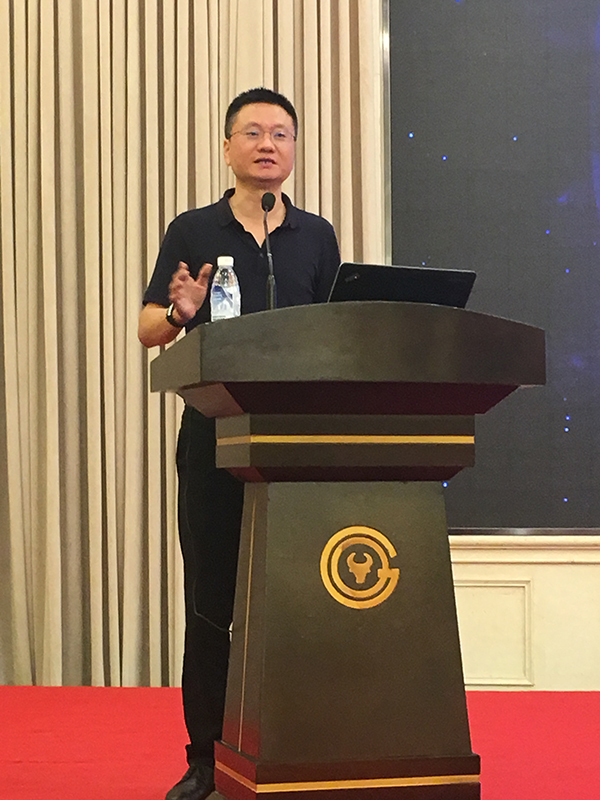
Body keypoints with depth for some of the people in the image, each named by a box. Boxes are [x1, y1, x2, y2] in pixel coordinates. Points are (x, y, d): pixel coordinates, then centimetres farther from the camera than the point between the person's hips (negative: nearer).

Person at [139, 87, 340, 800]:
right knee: (209, 600, 1)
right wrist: (179, 312, -17)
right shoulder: (192, 231, 8)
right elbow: (148, 330, 5)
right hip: (214, 439, -1)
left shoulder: (316, 237, 14)